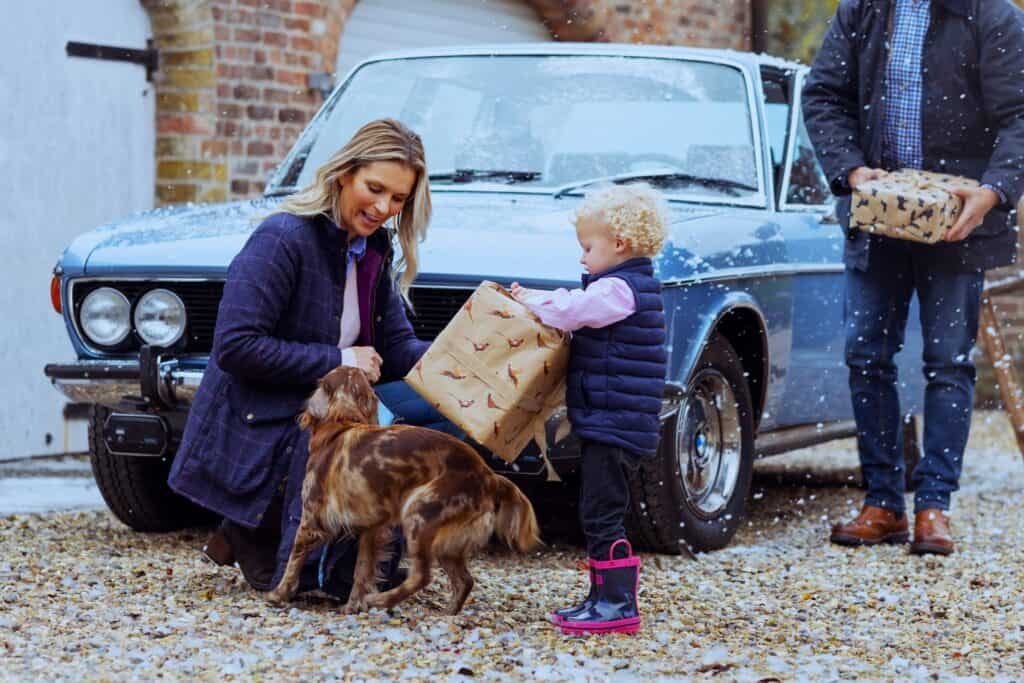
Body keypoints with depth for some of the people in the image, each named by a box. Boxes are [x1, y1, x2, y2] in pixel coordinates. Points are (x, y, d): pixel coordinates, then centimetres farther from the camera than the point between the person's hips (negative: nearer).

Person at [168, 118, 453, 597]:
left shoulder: (374, 249, 9)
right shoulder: (282, 239, -17)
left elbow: (396, 349, 6)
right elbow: (236, 347, -23)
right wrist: (335, 360, -20)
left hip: (323, 416, 8)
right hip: (255, 437, -8)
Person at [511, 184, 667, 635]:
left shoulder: (619, 289, -15)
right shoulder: (633, 286, 17)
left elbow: (571, 311, -19)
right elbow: (578, 313, 23)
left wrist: (533, 301, -1)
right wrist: (536, 301, 11)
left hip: (614, 424, -11)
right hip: (612, 424, 11)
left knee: (601, 516, -9)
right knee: (598, 516, 15)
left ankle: (619, 605, -8)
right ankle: (604, 596, 21)